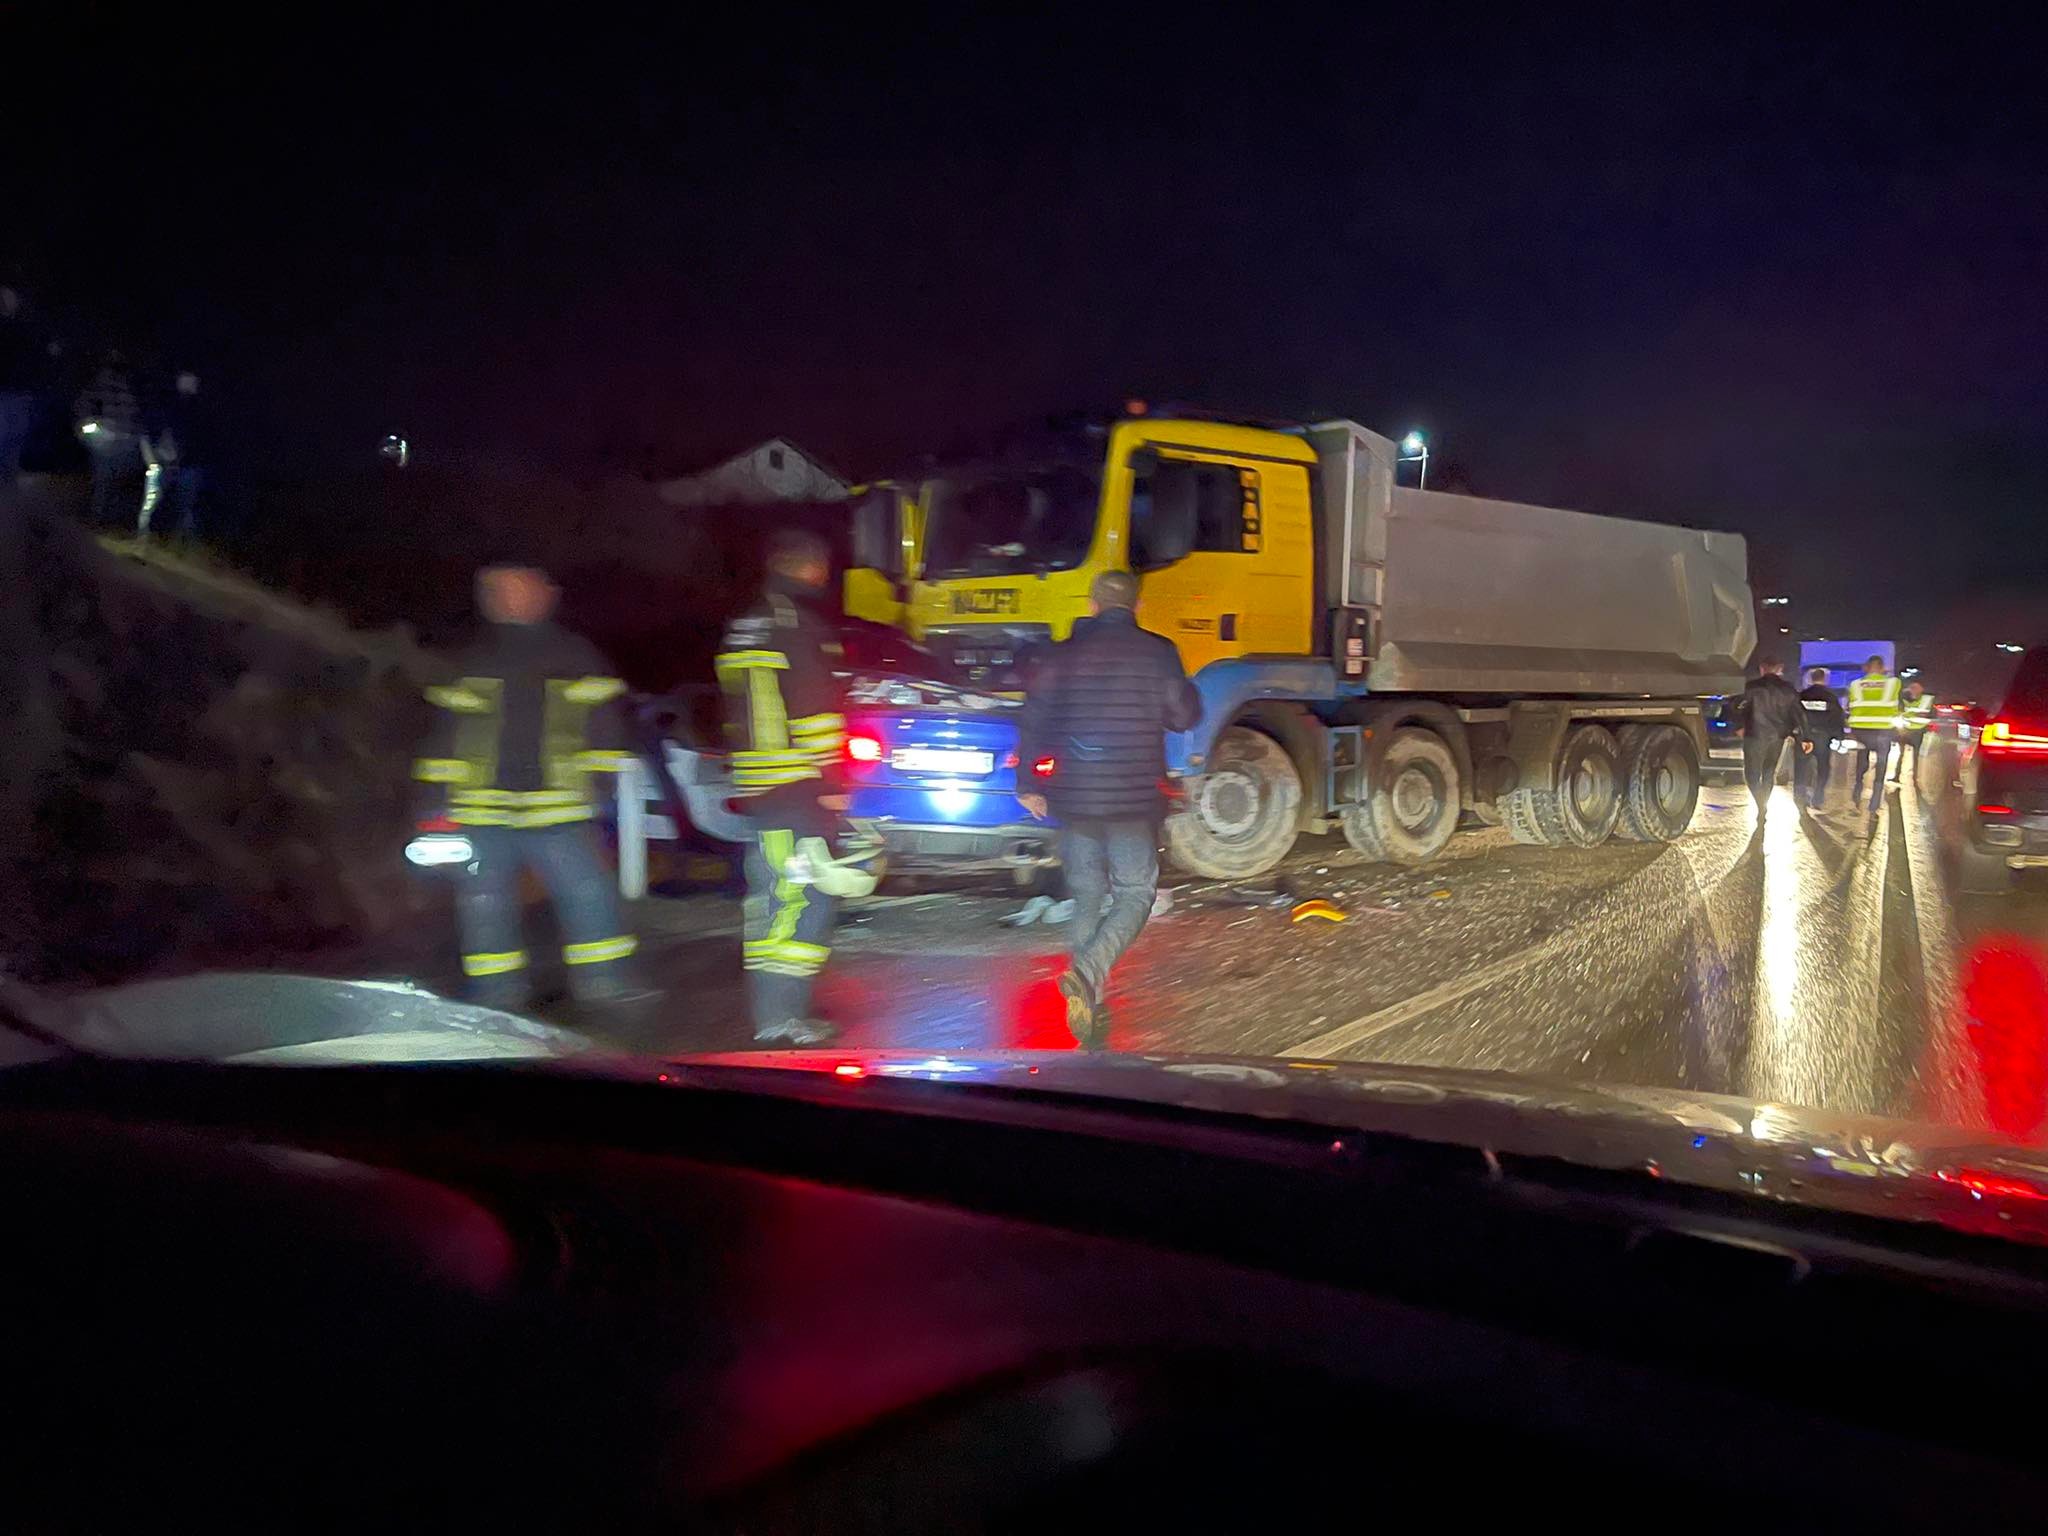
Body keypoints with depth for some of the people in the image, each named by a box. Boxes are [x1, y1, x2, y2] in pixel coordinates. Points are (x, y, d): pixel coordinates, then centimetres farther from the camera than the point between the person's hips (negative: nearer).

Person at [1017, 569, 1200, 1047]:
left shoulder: (1062, 655, 5)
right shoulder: (1156, 653, -4)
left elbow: (1033, 722, 6)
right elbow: (1184, 716, -2)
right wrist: (1186, 688, 20)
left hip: (1072, 798, 3)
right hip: (1133, 800, -3)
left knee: (1086, 899, 14)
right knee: (1134, 896, 6)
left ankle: (1089, 1004, 16)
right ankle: (1087, 973, -18)